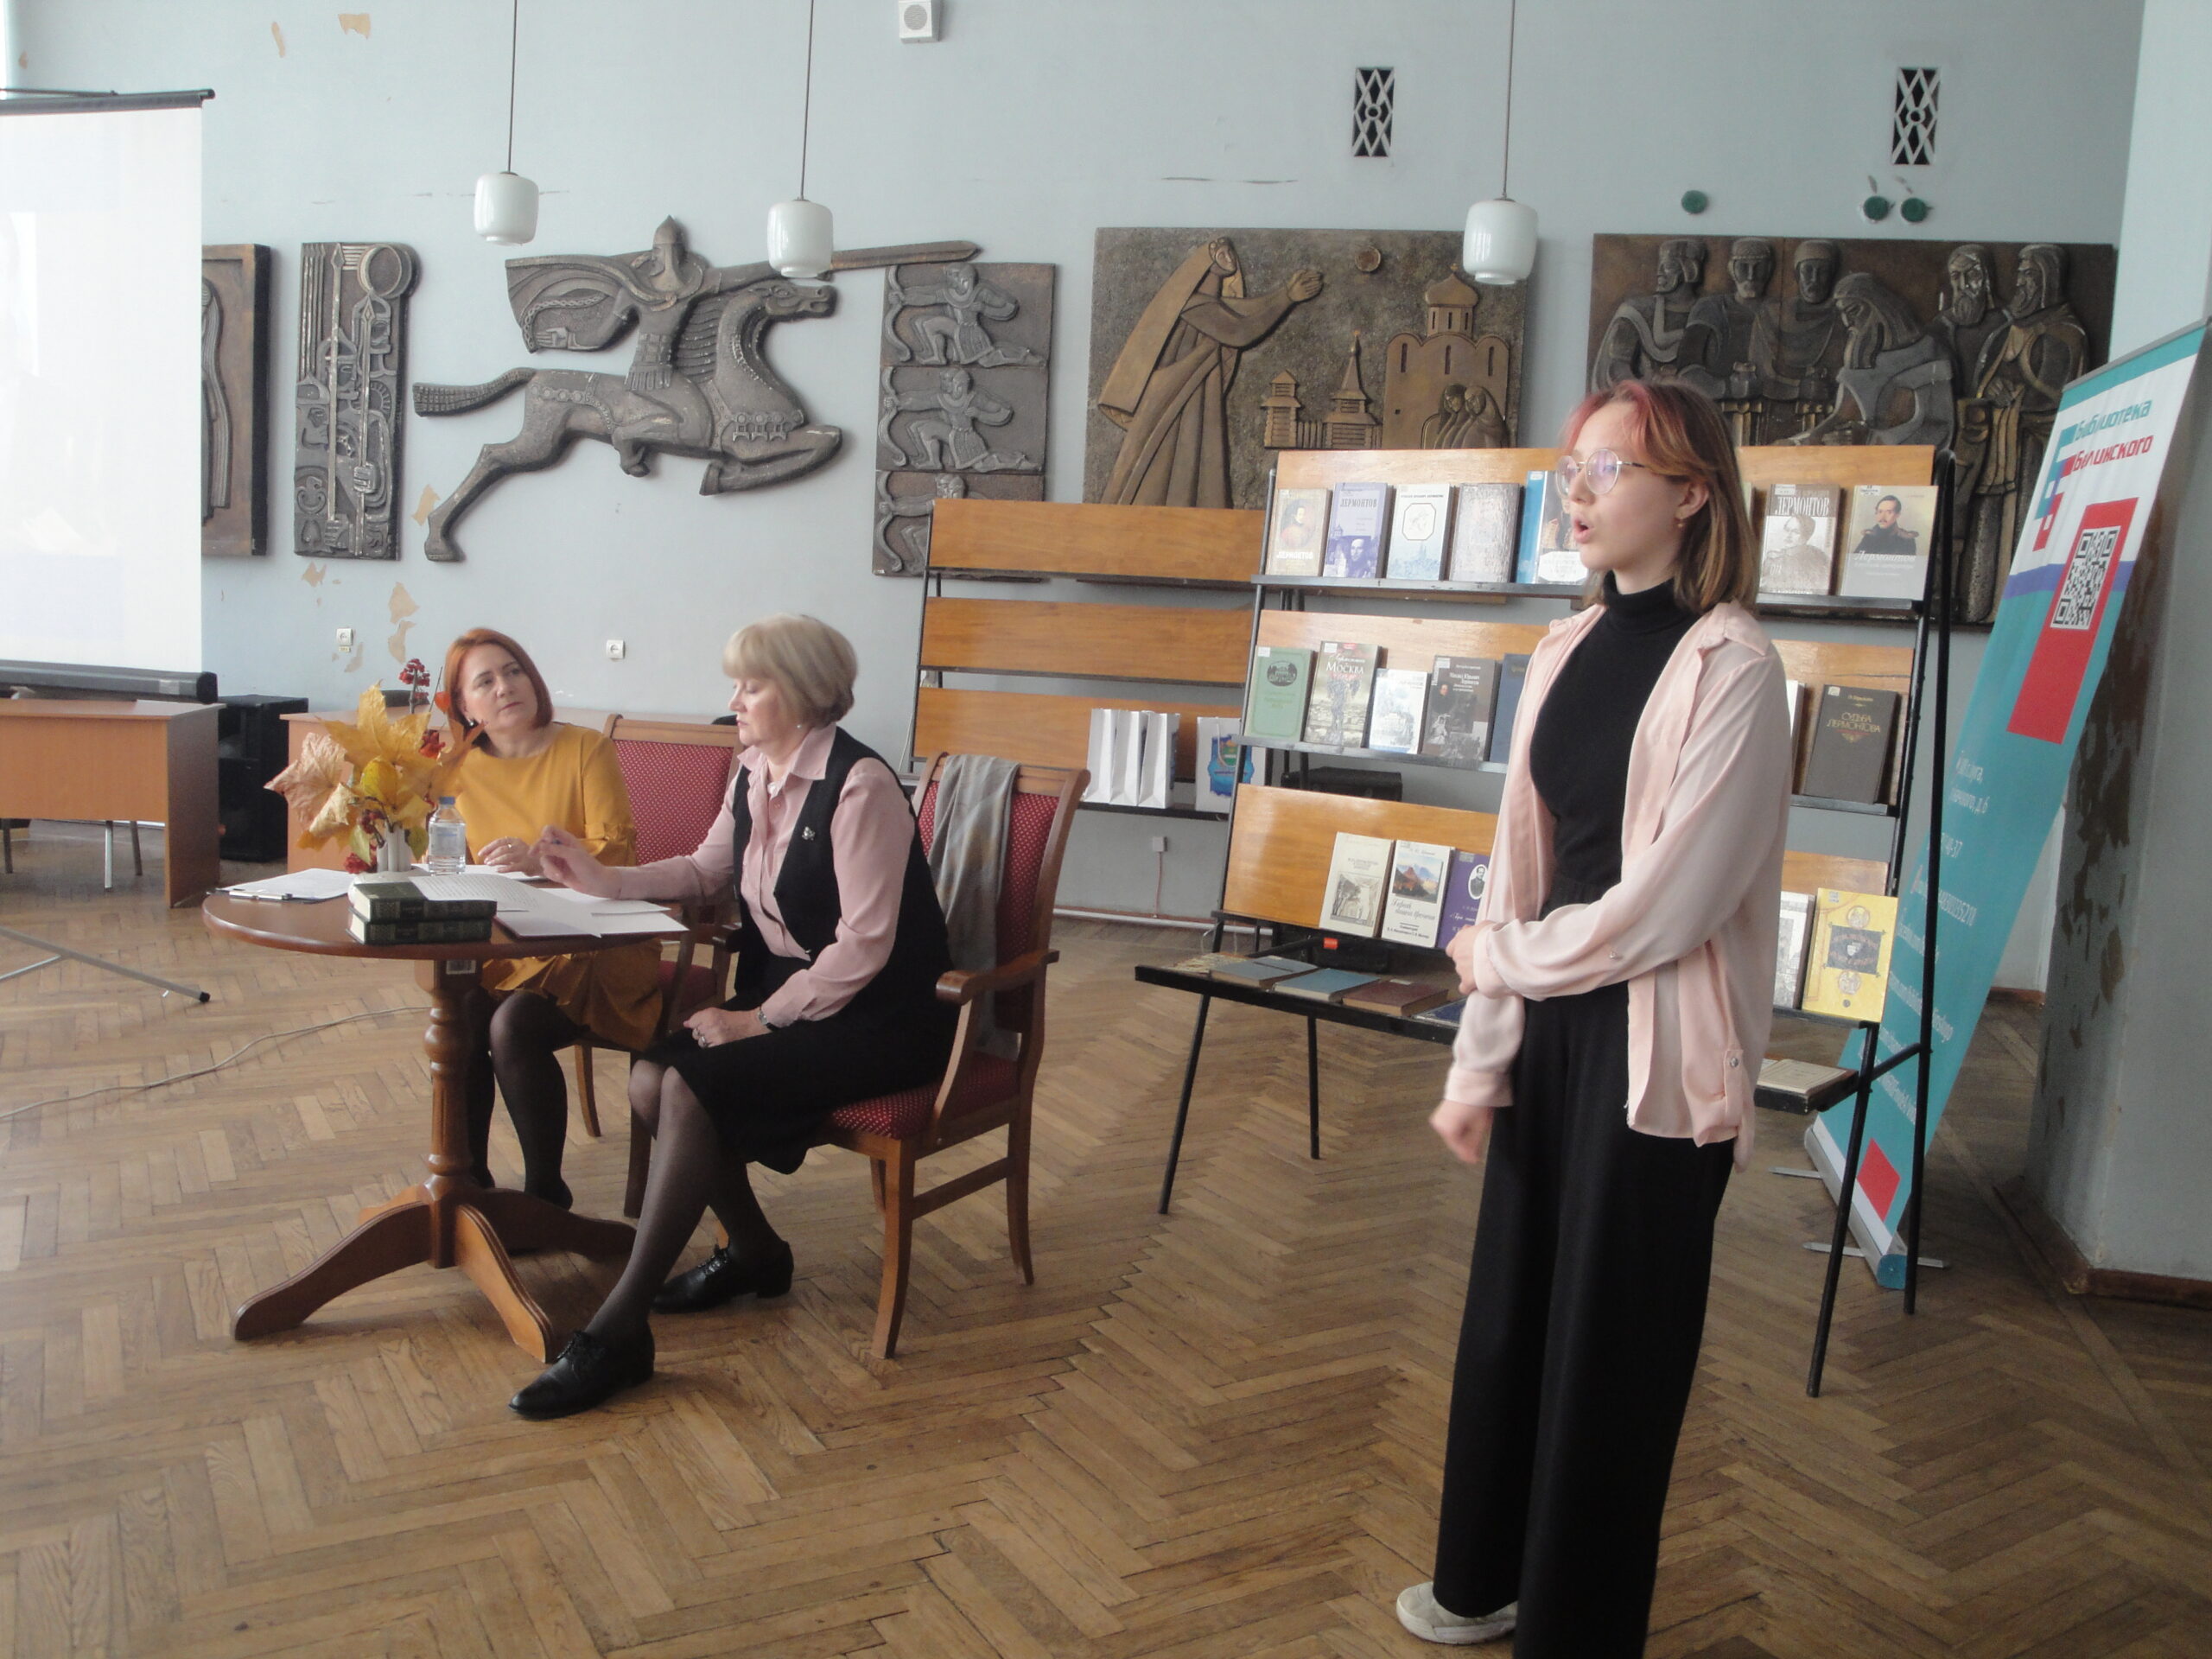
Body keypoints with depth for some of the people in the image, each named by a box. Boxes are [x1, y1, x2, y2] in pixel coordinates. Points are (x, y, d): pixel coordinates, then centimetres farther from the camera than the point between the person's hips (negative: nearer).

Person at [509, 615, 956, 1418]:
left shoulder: (859, 785, -19)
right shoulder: (754, 775, 7)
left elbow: (866, 945, -21)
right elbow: (704, 871, 23)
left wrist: (759, 1020, -18)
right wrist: (604, 880, 9)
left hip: (877, 1019, -8)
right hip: (782, 990, 8)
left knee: (691, 1088, -24)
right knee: (650, 1079, -11)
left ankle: (618, 1330, -14)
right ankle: (754, 1252, 12)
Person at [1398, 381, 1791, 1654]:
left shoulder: (1732, 669, -15)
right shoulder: (1567, 653, 6)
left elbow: (1665, 905, -19)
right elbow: (1521, 867, 7)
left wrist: (1498, 954, -5)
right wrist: (1480, 1062, 7)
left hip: (1657, 1051, -6)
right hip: (1552, 1031, 6)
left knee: (1612, 1350, 9)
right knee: (1510, 1314, 17)